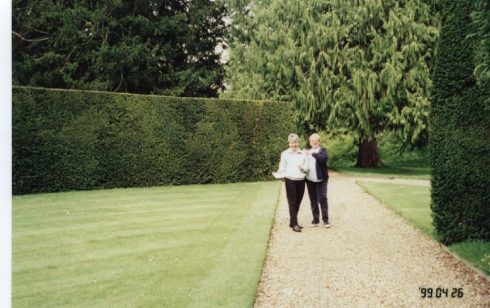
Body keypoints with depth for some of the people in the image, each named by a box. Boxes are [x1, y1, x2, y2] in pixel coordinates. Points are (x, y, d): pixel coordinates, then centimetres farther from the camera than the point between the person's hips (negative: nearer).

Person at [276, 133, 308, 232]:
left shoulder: (303, 154, 9)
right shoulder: (285, 154, 3)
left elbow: (307, 167, 11)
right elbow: (282, 167, 2)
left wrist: (303, 168, -12)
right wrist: (280, 174, -18)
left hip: (301, 180, 3)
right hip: (290, 180, -3)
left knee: (298, 202, 9)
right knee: (292, 203, -3)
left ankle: (292, 222, 22)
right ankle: (294, 224, -1)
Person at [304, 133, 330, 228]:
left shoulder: (323, 150, 1)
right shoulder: (308, 151, 15)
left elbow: (324, 158, -20)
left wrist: (313, 154, -25)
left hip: (321, 179, -4)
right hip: (310, 180, 4)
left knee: (322, 199, -5)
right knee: (313, 200, 9)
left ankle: (325, 219, 3)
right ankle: (315, 219, 17)